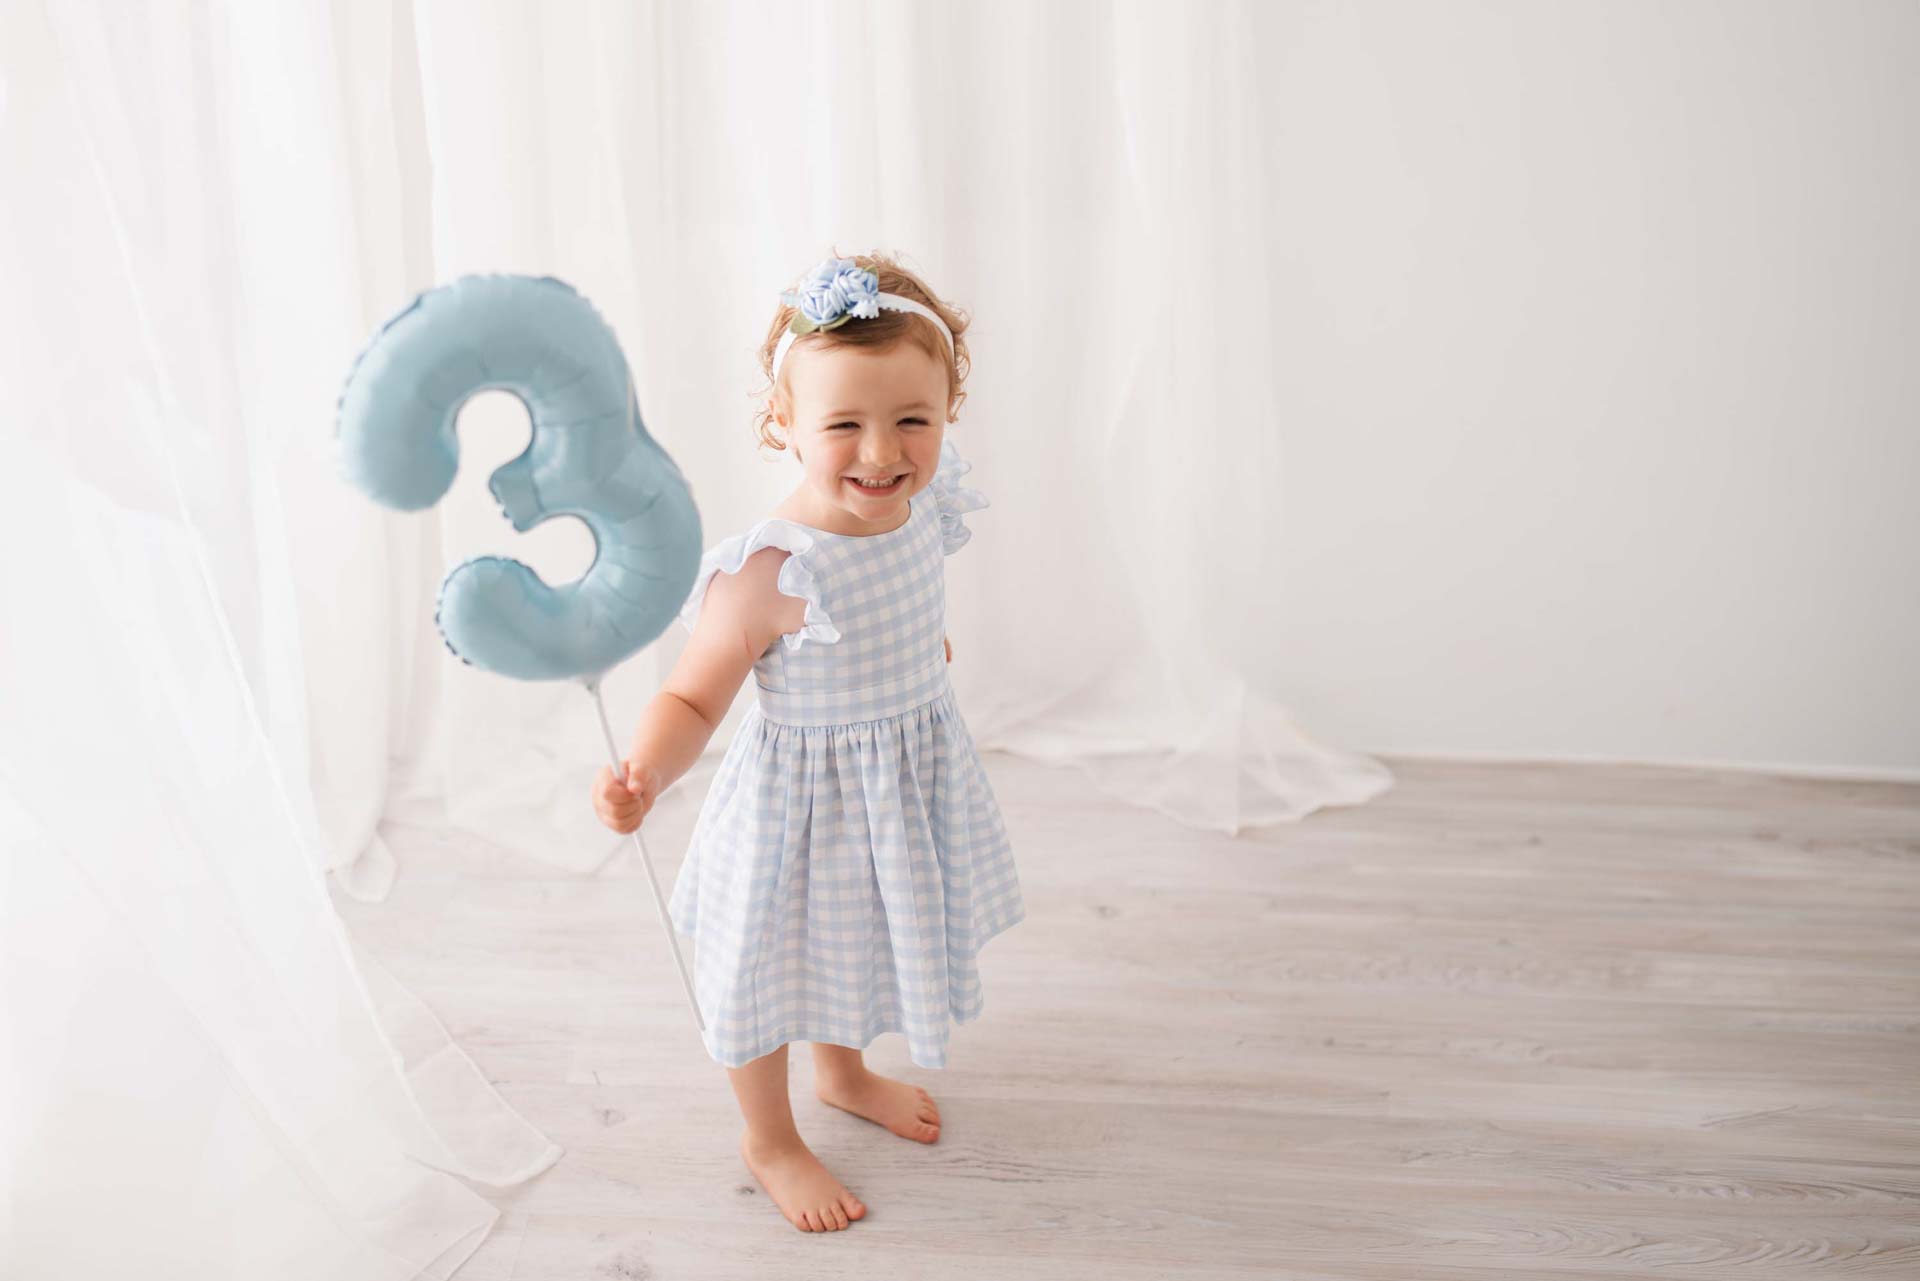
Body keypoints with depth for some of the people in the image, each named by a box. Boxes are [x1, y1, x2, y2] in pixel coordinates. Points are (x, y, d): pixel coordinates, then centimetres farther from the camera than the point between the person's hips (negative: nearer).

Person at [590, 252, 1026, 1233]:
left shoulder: (924, 510, -13)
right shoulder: (771, 569, -34)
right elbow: (692, 699, -26)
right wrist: (643, 777, -44)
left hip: (911, 777, 6)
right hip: (802, 798, -6)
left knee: (856, 935, 30)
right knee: (775, 969, 16)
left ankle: (843, 1072, 59)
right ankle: (769, 1139, 43)